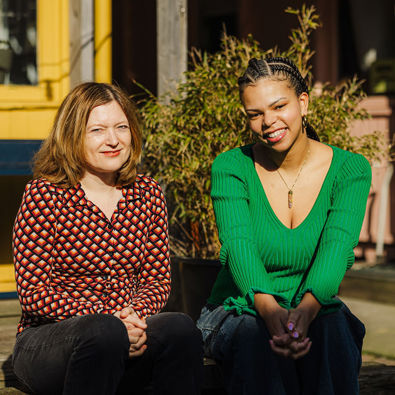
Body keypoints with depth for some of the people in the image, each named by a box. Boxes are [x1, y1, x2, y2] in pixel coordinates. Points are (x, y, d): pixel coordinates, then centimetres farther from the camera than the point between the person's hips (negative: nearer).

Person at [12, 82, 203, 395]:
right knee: (105, 332, -37)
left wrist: (135, 314, -13)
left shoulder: (148, 194, 10)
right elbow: (33, 292, -9)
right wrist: (108, 319, -20)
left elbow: (158, 279, 11)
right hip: (45, 342, -4)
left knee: (180, 328, -28)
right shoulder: (45, 195, -5)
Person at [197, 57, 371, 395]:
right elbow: (239, 245, -20)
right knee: (259, 340, -34)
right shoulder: (231, 168, -4)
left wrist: (307, 308, -40)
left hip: (316, 310, 1)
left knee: (333, 332, -33)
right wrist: (270, 309, -41)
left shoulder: (351, 170, -2)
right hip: (239, 311, -1)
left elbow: (336, 247, -19)